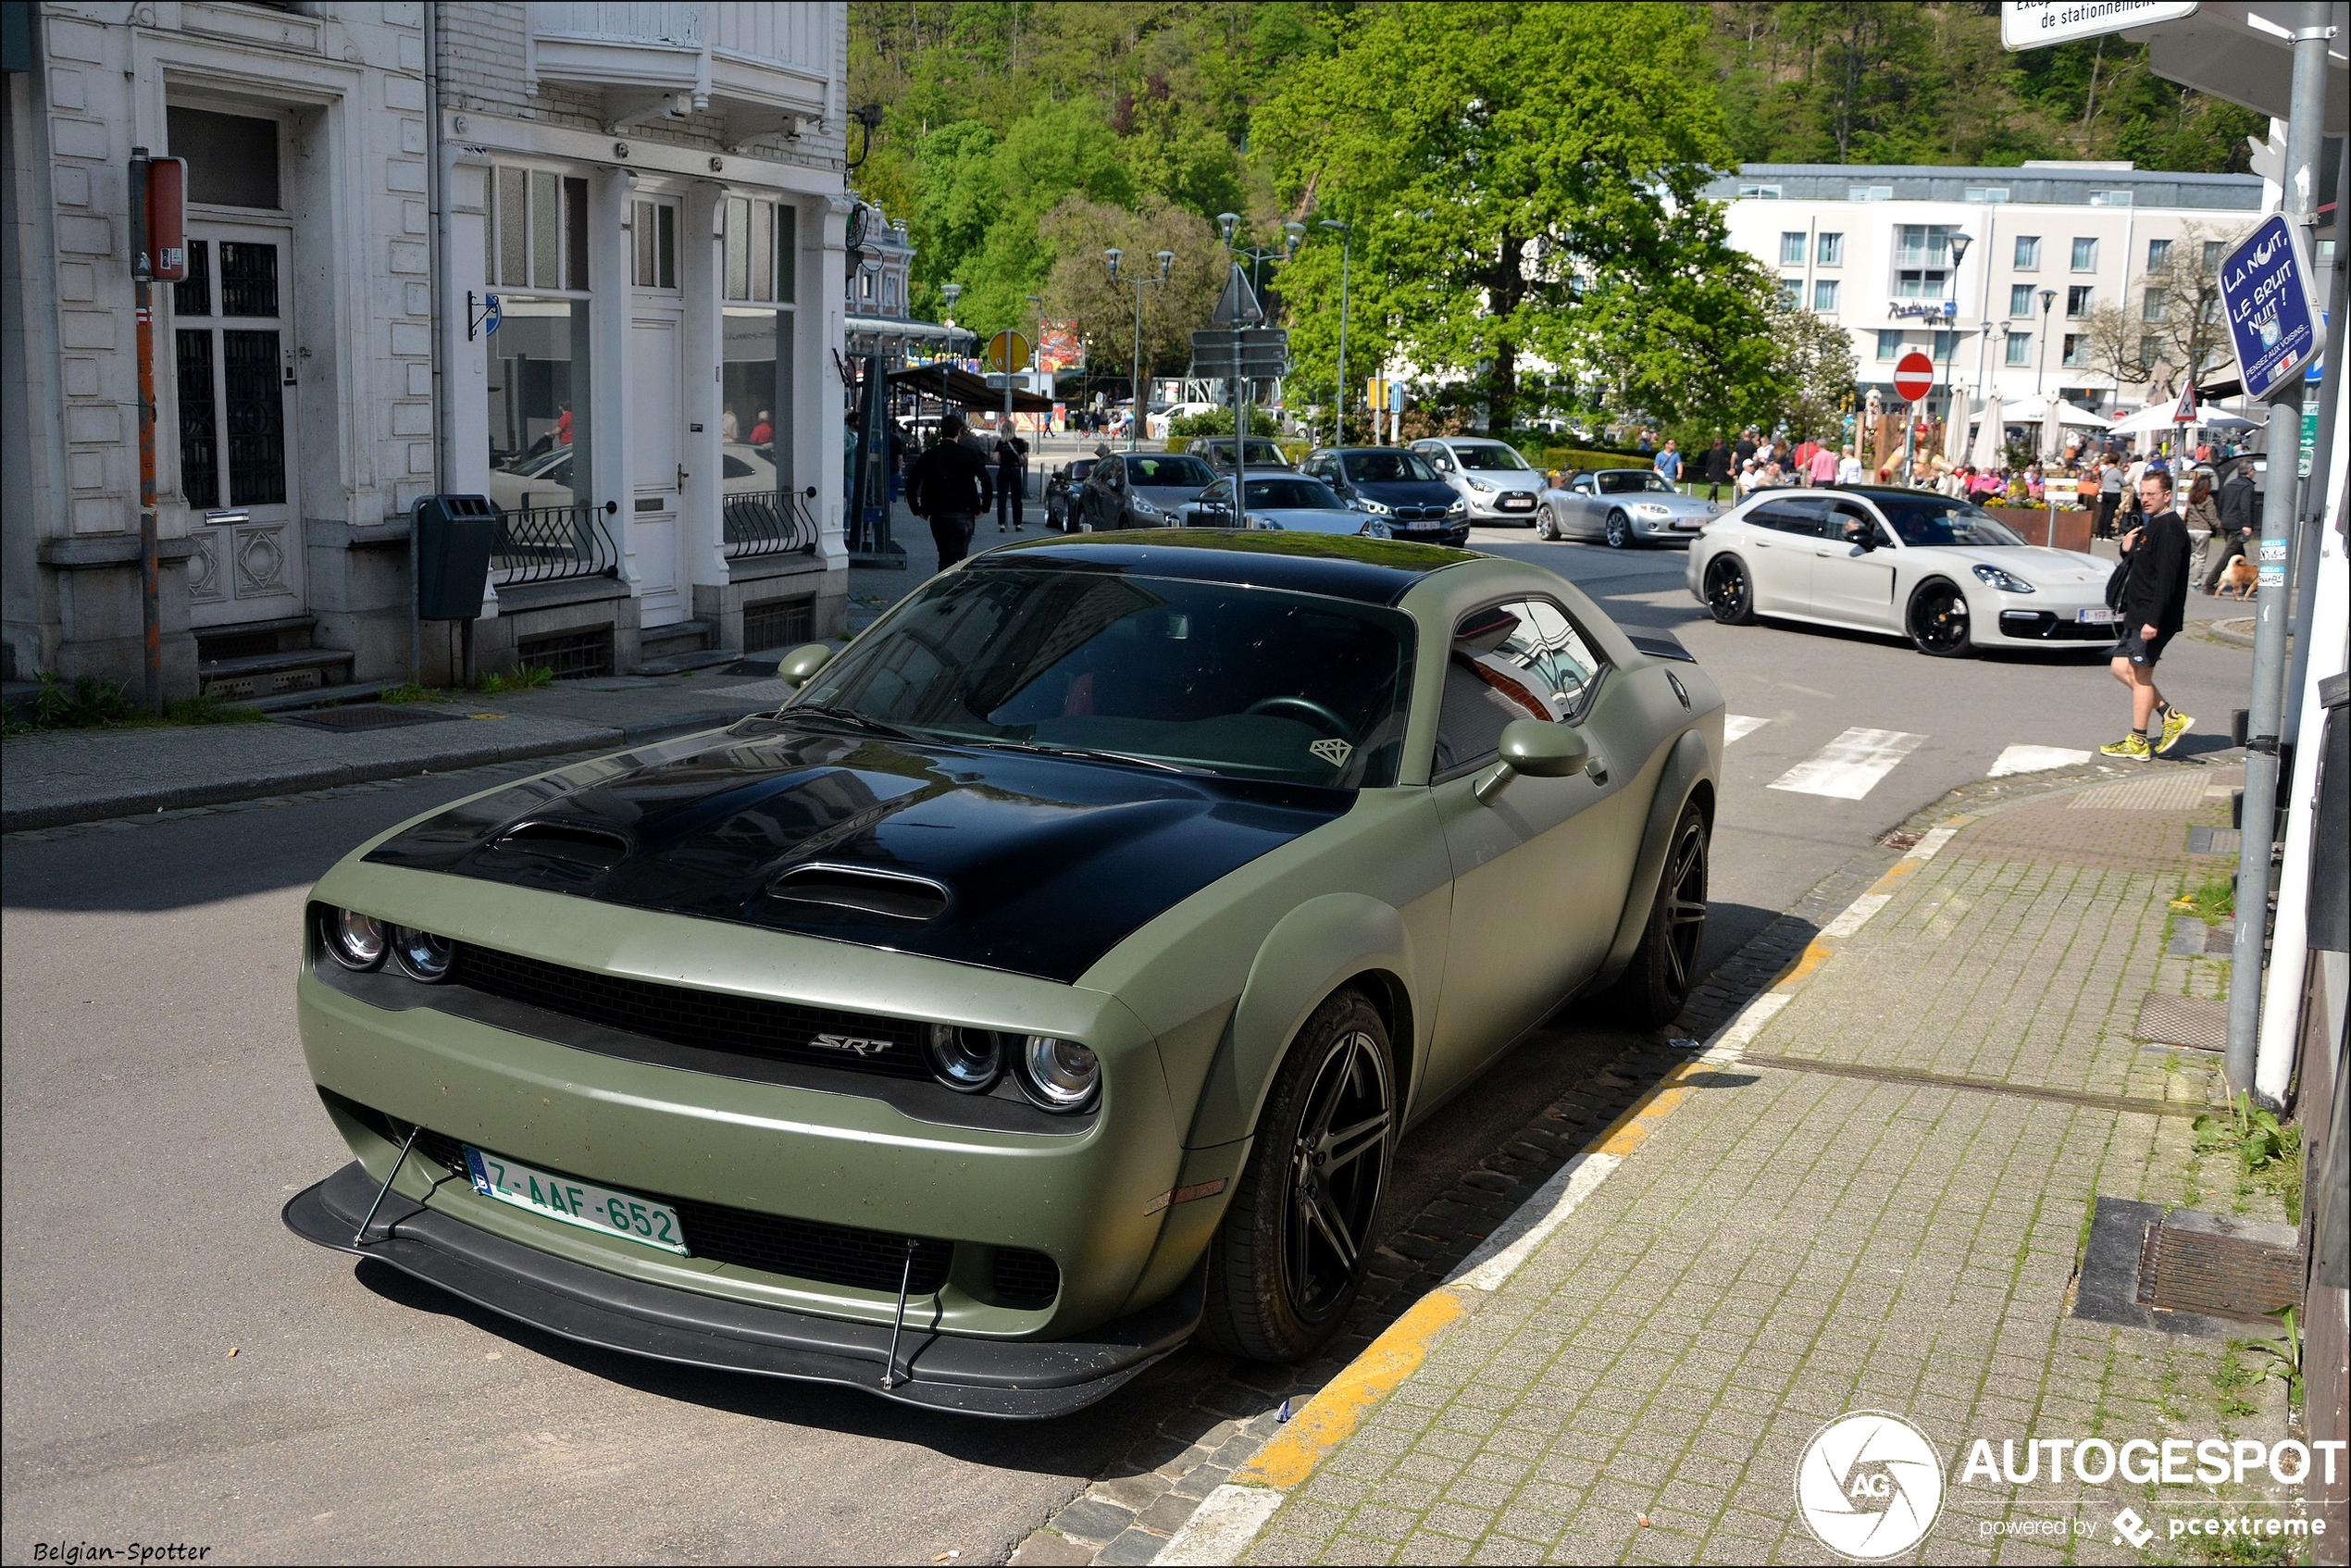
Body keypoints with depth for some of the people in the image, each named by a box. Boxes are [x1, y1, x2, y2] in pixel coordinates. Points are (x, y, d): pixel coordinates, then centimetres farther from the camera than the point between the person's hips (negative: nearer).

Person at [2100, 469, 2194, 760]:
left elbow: (2166, 578, -23)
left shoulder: (2169, 528, -16)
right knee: (2122, 668, 13)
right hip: (2138, 614, 10)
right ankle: (2172, 717, 16)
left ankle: (2138, 742, 3)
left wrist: (2153, 620, -27)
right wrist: (2127, 551, 0)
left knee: (2141, 675, -4)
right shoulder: (2151, 525, 15)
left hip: (2153, 617, -10)